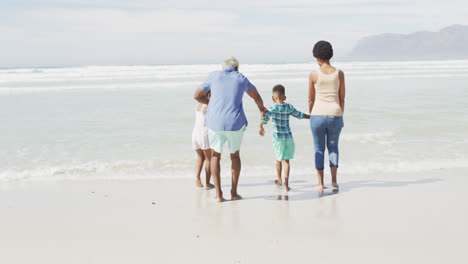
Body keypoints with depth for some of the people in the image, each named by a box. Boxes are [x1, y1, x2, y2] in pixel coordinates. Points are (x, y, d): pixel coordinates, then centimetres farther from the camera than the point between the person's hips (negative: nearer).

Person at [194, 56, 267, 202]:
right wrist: (261, 108, 47)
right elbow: (256, 96, 26)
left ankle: (218, 194, 9)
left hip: (215, 123, -1)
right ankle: (234, 193, 20)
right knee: (235, 155, 21)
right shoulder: (241, 78, 11)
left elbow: (197, 96, 12)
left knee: (215, 156, 17)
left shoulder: (214, 76, 6)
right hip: (235, 124, 1)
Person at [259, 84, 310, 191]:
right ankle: (286, 181, -8)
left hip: (278, 137, -2)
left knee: (279, 160, 14)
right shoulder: (289, 107, 6)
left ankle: (279, 180, 30)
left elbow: (265, 115, -25)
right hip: (289, 136, 2)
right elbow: (299, 115, 20)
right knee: (286, 160, 6)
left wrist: (261, 127, -18)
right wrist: (311, 116, 36)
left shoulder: (274, 108, -7)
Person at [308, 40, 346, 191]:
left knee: (319, 149, 13)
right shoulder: (339, 73, 1)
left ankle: (320, 183, 10)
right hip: (335, 115, 1)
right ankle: (333, 180, 7)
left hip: (318, 115, -1)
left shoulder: (313, 75, -4)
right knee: (333, 147, 20)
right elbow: (342, 98, 5)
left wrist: (310, 115, 18)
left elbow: (311, 98, 3)